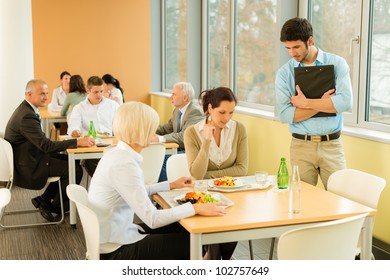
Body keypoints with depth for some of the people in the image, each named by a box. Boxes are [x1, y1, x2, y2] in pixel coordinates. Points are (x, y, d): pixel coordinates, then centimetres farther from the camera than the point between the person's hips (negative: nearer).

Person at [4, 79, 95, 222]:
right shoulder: (27, 116, -26)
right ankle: (55, 207, 12)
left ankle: (44, 199, 18)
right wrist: (77, 142, -30)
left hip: (30, 156, 10)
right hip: (27, 167, -10)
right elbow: (46, 145, -30)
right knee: (76, 170, -8)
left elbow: (41, 143, 9)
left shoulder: (25, 109, 7)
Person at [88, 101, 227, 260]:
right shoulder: (124, 165, -26)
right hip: (116, 251, -9)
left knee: (184, 230, 14)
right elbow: (152, 219, -28)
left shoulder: (116, 153, 3)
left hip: (112, 239, 9)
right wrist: (195, 208, -22)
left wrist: (171, 185, 19)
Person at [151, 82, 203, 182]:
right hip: (180, 149, 8)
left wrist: (160, 138, -29)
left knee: (161, 159, -25)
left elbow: (184, 137, -27)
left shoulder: (195, 112, -17)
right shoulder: (177, 110, 13)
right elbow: (167, 128, 17)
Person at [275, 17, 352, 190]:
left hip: (332, 144, 0)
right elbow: (284, 115, -9)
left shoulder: (337, 63, 1)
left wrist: (305, 103, -11)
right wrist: (323, 103, -12)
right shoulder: (284, 73, 2)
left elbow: (345, 102, -14)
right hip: (301, 145, 1)